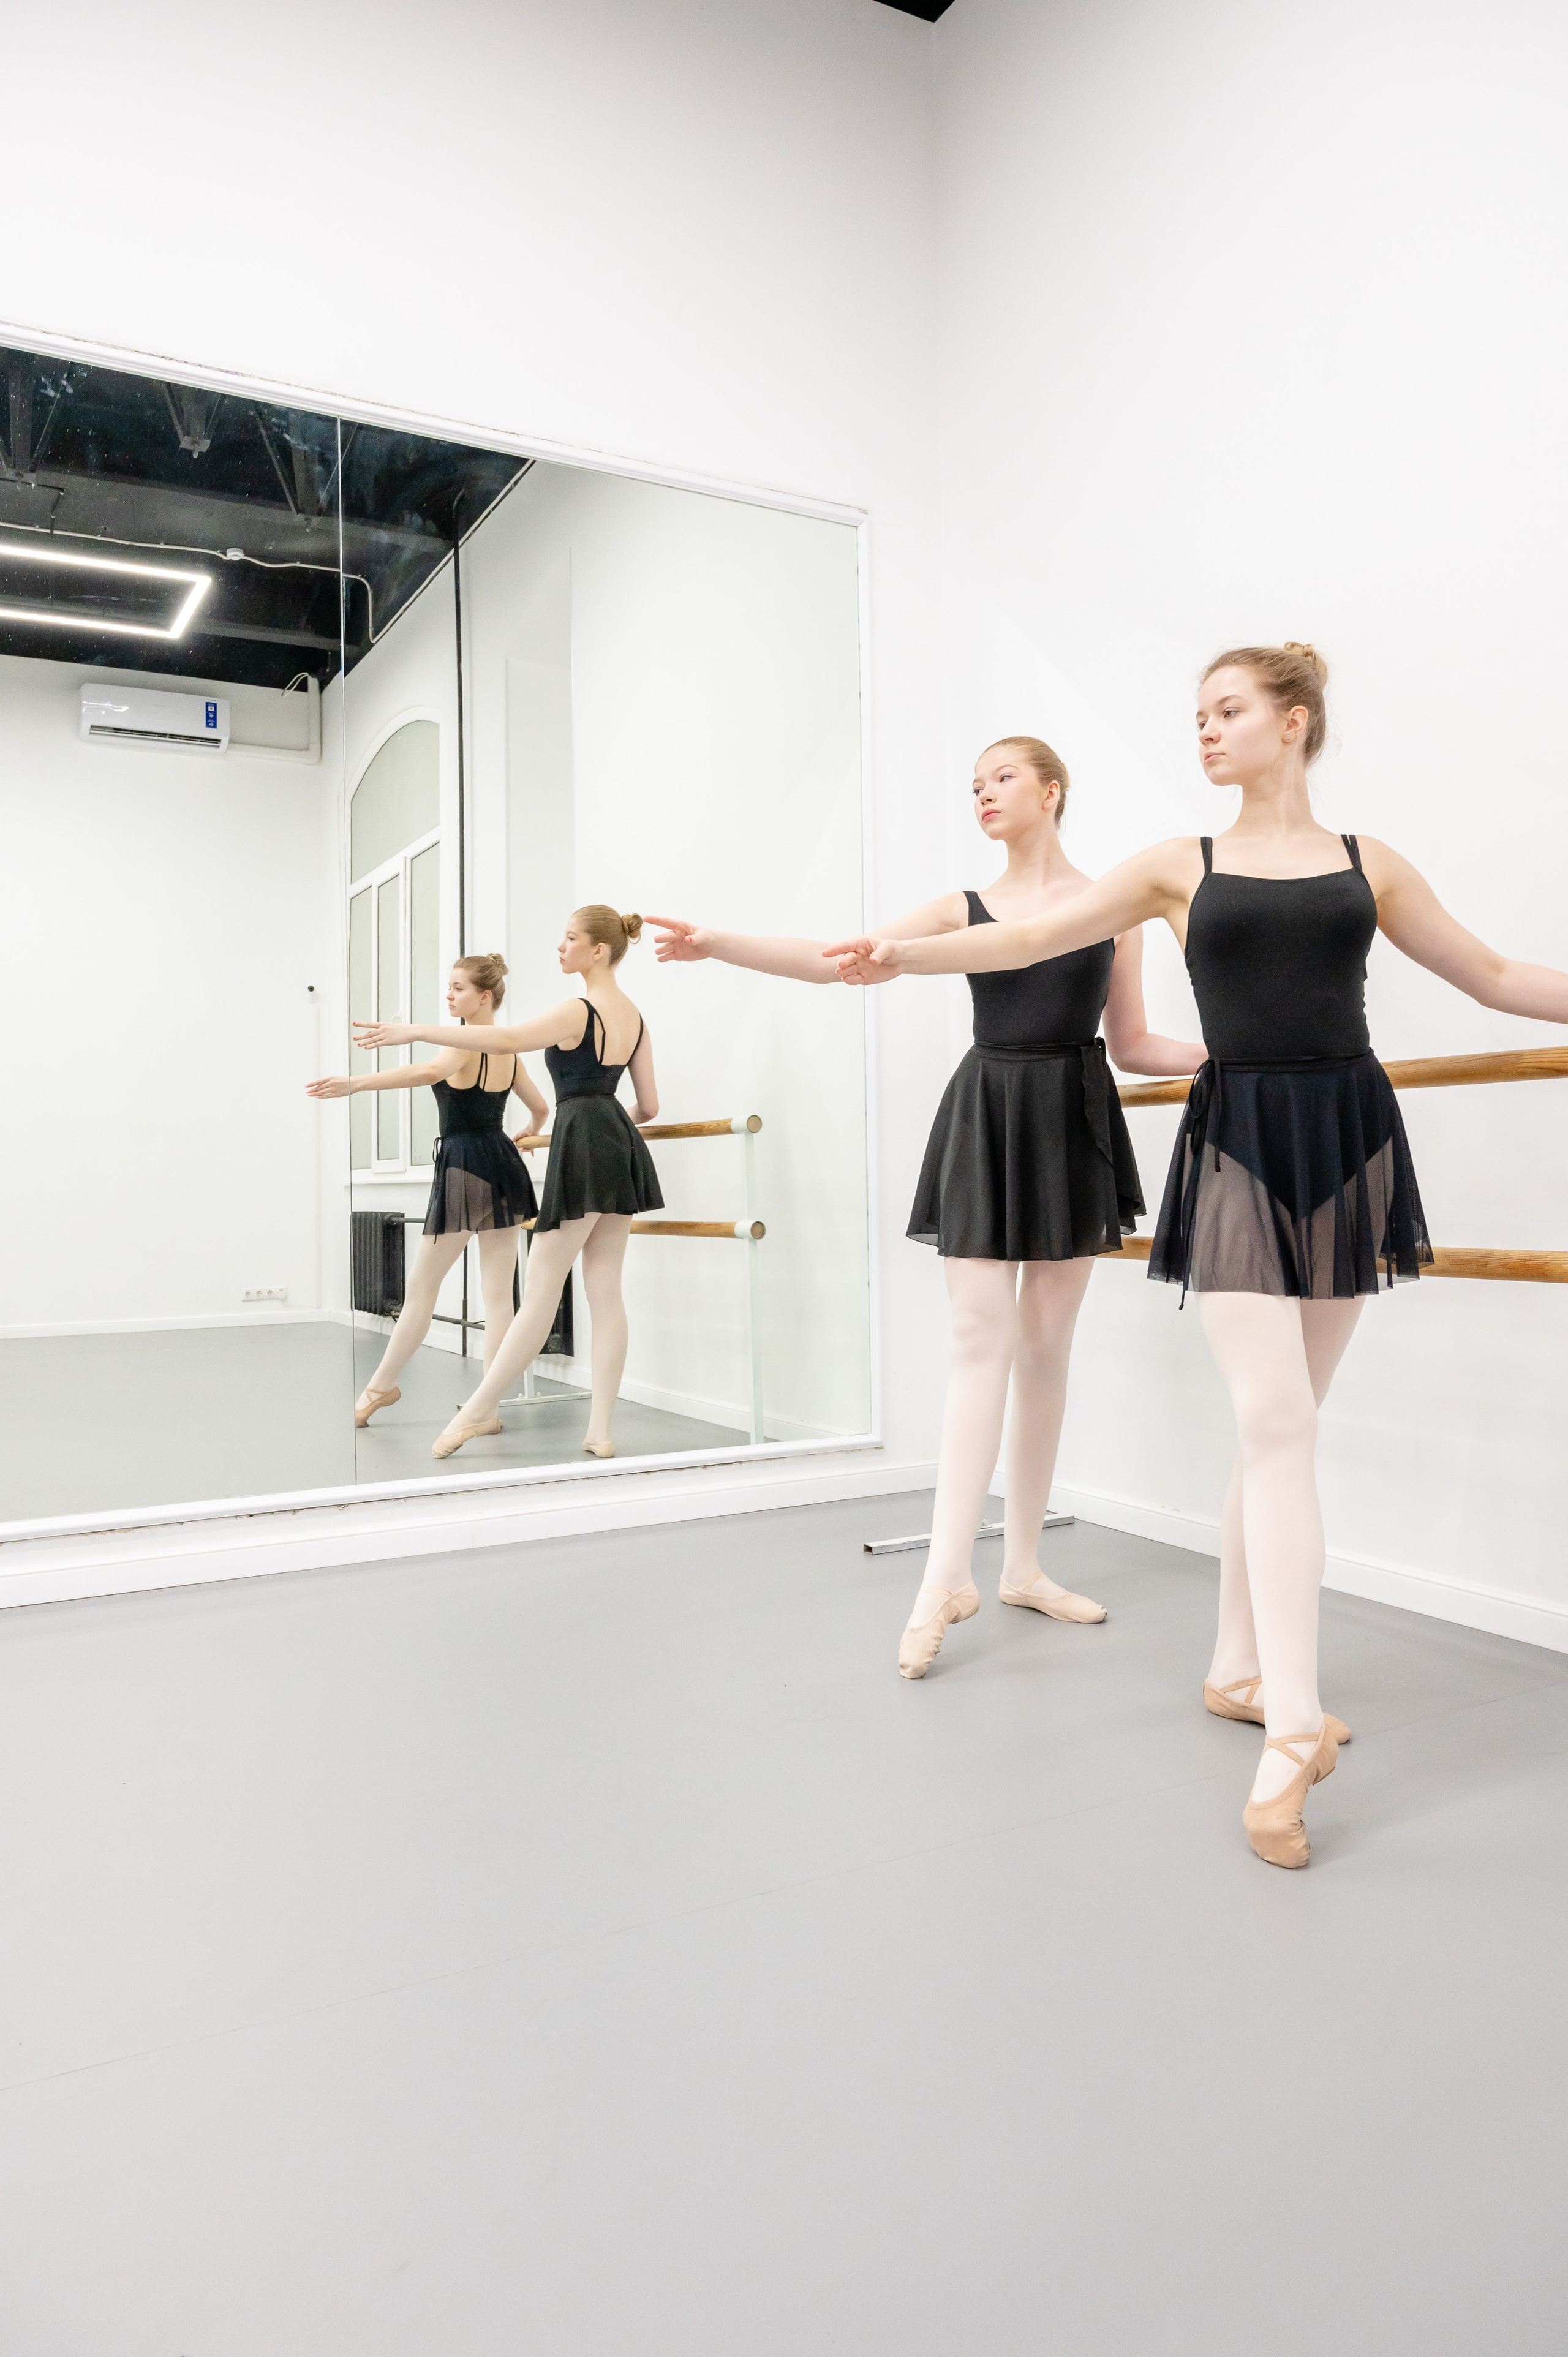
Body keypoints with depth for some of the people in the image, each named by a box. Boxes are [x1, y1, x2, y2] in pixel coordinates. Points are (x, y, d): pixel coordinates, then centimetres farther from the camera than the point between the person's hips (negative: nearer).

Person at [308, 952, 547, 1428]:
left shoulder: (464, 1041, -10)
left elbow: (430, 1071, -33)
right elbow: (541, 1110, 22)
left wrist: (356, 1083, -43)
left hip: (464, 1167, -7)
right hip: (504, 1168, 7)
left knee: (421, 1285, 6)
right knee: (498, 1294, 4)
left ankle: (381, 1387, 20)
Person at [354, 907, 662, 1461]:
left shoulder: (579, 1012, -10)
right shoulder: (635, 1018, 14)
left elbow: (505, 1039, -25)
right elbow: (649, 1107, 16)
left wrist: (415, 1030, -26)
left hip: (581, 1146, -8)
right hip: (623, 1149, 8)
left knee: (540, 1290, -2)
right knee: (605, 1292, 6)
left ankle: (477, 1411, 8)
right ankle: (601, 1431, 6)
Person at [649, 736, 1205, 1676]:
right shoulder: (965, 909, 7)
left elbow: (1131, 1045, 10)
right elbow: (837, 961, -3)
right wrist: (718, 945, -13)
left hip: (1074, 1123, 1)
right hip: (986, 1122, 0)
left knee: (1047, 1346, 5)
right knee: (983, 1341, -8)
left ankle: (1024, 1564, 15)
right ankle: (948, 1576, -8)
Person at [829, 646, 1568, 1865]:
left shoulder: (1369, 863, 11)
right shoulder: (1182, 866, 8)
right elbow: (1037, 936, 1)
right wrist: (906, 954, -11)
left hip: (1348, 1140, 2)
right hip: (1238, 1146, -2)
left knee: (1282, 1423, 7)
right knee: (1275, 1423, -11)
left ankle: (1240, 1668, 21)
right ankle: (1292, 1731, -10)